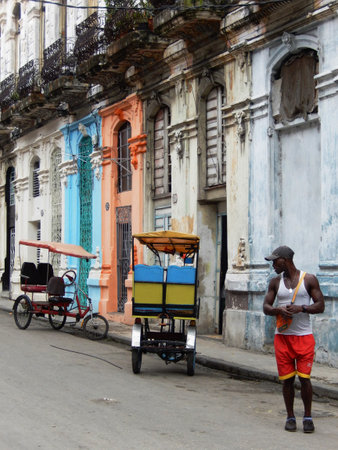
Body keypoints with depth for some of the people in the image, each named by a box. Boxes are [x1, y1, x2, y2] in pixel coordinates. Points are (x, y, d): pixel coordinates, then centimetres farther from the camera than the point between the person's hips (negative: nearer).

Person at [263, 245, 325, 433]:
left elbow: (320, 306, -2)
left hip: (304, 336, -3)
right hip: (282, 336, 3)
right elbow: (266, 307, 7)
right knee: (287, 379, 5)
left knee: (304, 377, -5)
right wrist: (278, 310, -15)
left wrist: (301, 308, -20)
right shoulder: (275, 282, 8)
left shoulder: (309, 279, -1)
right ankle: (290, 417, 17)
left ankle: (308, 416, 11)